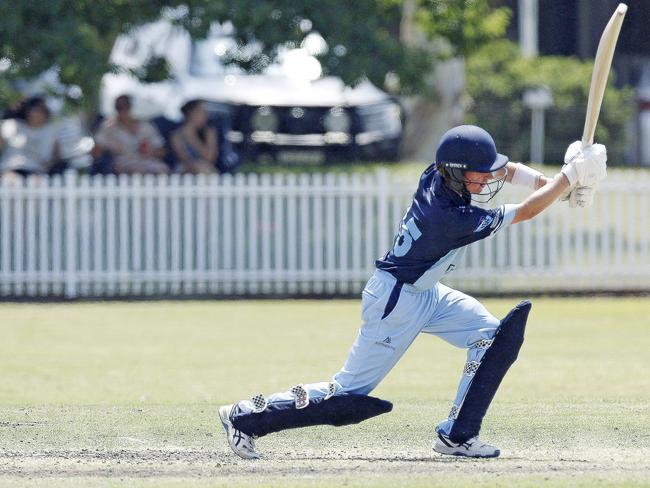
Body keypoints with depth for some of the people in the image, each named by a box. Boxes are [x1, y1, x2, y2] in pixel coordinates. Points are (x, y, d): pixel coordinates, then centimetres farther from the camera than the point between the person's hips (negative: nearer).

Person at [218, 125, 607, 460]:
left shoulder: (438, 176, -9)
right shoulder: (452, 219, -31)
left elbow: (504, 170, 5)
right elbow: (525, 212, -24)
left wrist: (549, 182, -9)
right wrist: (570, 177, -19)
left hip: (427, 294, 10)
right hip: (395, 302, -10)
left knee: (492, 335, -1)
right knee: (348, 394, -5)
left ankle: (457, 435, 2)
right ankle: (247, 418, 6)